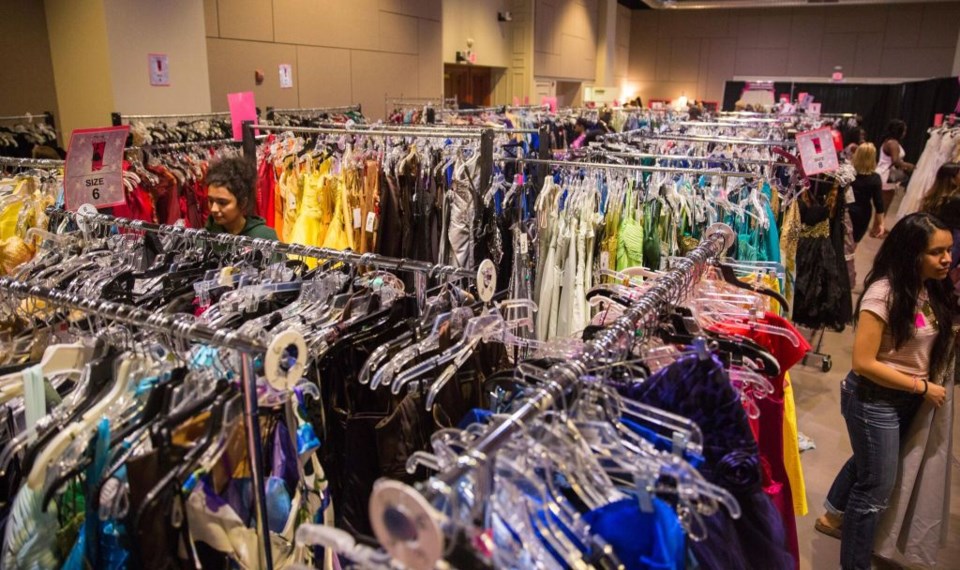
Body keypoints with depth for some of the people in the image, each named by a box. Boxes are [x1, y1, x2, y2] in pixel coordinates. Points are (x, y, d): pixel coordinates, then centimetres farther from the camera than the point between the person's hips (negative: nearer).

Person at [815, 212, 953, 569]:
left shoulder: (932, 289, -2)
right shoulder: (884, 293, -24)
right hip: (875, 399, -8)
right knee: (876, 488, 5)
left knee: (867, 463, 27)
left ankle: (834, 516, 52)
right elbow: (863, 363, -24)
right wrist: (922, 386, -18)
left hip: (907, 399, 8)